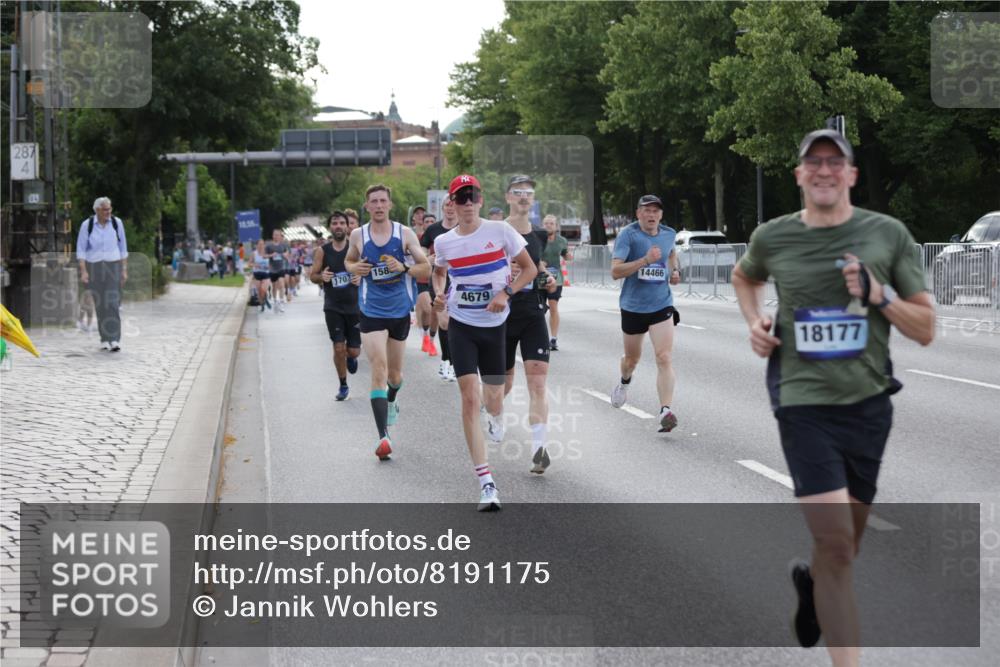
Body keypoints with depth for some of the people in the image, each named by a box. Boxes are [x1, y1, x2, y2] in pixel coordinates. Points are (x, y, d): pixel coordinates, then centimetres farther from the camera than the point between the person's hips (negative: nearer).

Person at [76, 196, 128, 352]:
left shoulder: (117, 223, 0)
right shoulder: (87, 225, -4)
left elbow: (123, 248, 7)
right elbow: (81, 250, -2)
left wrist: (124, 270, 4)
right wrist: (83, 271, -12)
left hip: (113, 267, 0)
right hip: (94, 267, 0)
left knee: (113, 303, -13)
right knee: (100, 304, 4)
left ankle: (115, 340, -19)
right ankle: (105, 339, 16)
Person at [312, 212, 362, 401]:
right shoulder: (322, 251, -1)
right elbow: (312, 275, 6)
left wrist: (361, 277, -17)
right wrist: (321, 277, -16)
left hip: (355, 305, 0)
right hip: (333, 307, 0)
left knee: (353, 351, 1)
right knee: (338, 348, -6)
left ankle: (351, 357, 40)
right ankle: (343, 385, 14)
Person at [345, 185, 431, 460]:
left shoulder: (405, 233, -4)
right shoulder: (358, 235, -1)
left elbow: (426, 269, -1)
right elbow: (348, 260, 18)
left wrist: (405, 268, -21)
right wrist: (354, 268, -5)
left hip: (400, 311, 1)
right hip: (371, 312, -1)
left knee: (394, 373, 16)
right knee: (378, 371, -15)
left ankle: (392, 400, 53)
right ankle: (383, 437, -19)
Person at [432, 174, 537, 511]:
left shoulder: (501, 231, -6)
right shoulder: (443, 242, 1)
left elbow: (530, 268, 0)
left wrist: (506, 293, -15)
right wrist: (438, 293, 2)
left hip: (495, 324, 0)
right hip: (462, 326, 0)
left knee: (494, 399, 8)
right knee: (470, 398, -13)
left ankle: (496, 419, 52)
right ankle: (486, 483, -15)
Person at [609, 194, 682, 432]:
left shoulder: (669, 234, 4)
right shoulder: (628, 235, -12)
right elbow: (615, 271, -21)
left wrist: (674, 271, 9)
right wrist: (646, 260, -30)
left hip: (662, 305, 1)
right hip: (633, 306, -1)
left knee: (664, 358, -15)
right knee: (632, 357, 18)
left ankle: (665, 411, -20)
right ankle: (624, 383, 53)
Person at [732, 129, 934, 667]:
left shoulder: (888, 234, -2)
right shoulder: (772, 238, 0)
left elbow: (926, 330, 1)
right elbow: (743, 277, 25)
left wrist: (879, 294, -15)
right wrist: (754, 322, 6)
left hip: (869, 404, 2)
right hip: (804, 404, -2)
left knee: (845, 544, 18)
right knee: (835, 545, -15)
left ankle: (810, 584, 52)